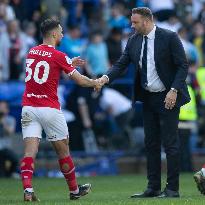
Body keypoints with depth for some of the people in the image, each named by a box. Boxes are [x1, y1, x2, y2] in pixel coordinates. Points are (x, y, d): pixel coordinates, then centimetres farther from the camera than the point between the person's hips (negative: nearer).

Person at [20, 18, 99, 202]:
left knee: (30, 151, -5)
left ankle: (28, 190, -21)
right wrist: (96, 82, 16)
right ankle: (74, 190, 23)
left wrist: (70, 63, 30)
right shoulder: (58, 56, -7)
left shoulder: (32, 52, 11)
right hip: (50, 108, -4)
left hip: (28, 108, 4)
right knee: (63, 150, 11)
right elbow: (80, 80, -3)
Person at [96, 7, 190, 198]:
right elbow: (121, 64, 1)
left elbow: (182, 66, -11)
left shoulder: (169, 37, -12)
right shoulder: (133, 41, 4)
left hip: (168, 98, -6)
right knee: (151, 144, 8)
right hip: (148, 98, 6)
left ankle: (172, 188, -1)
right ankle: (153, 187, 13)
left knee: (170, 143, -5)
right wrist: (106, 77, -18)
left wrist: (174, 90, -19)